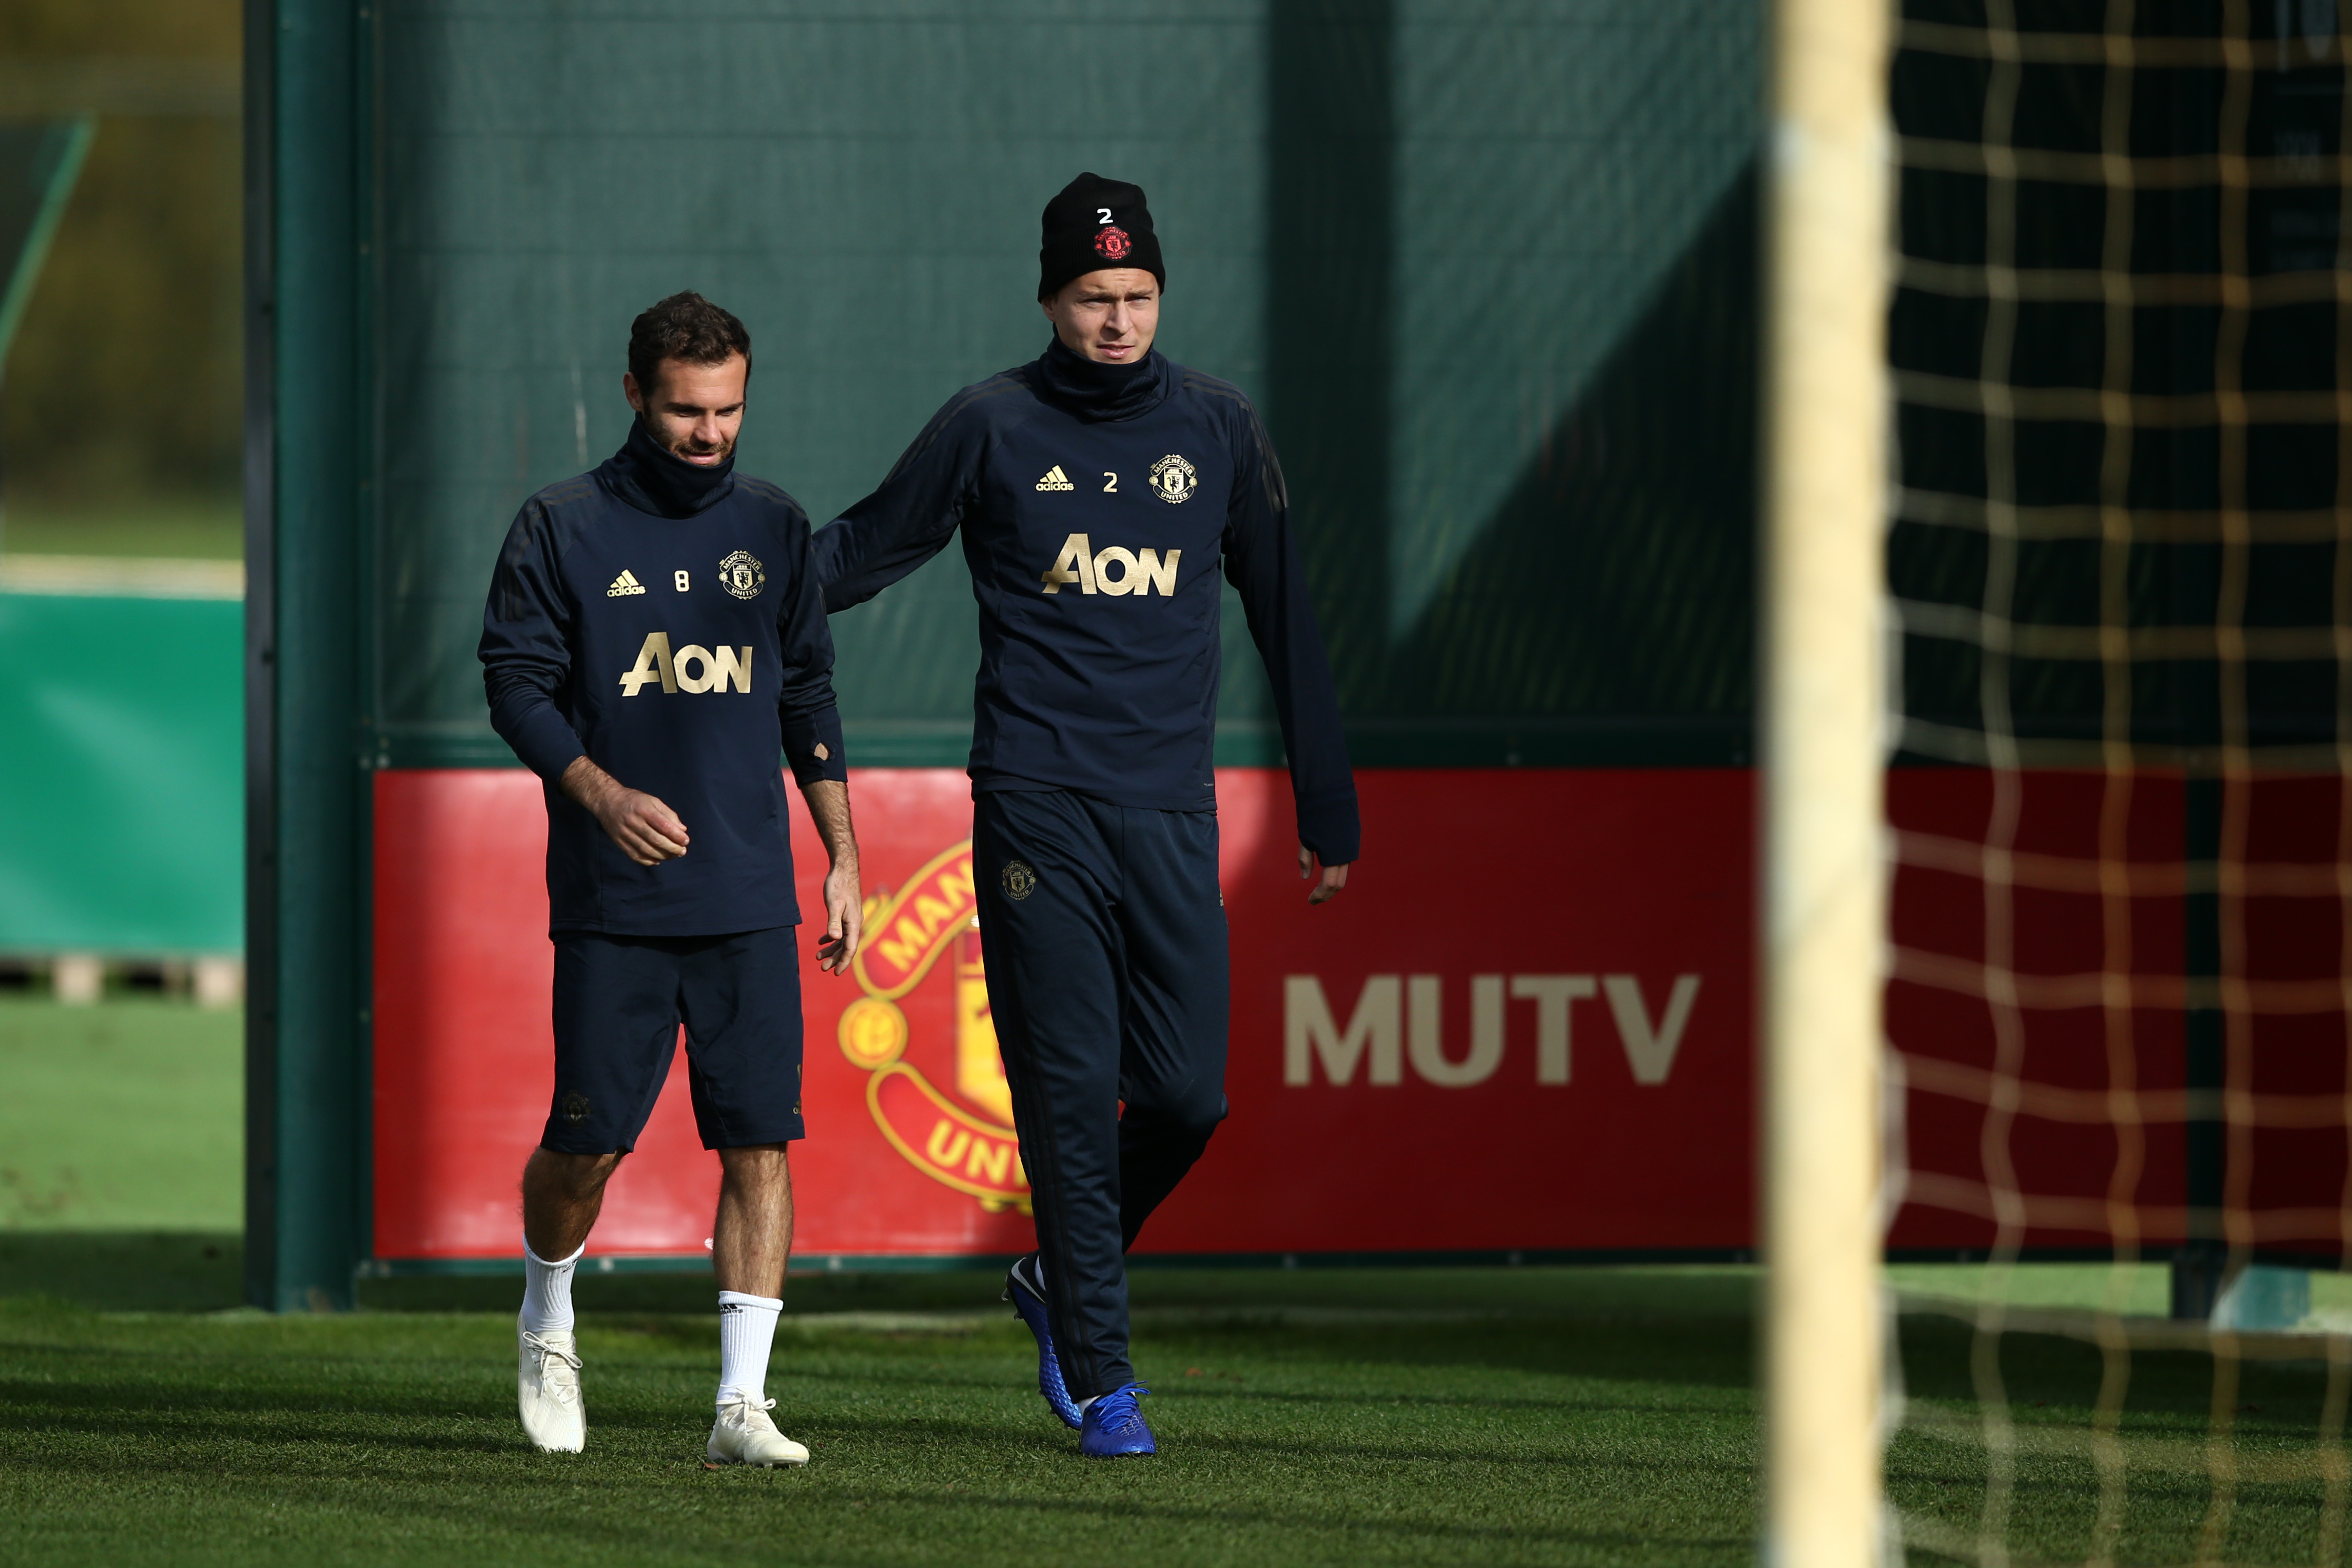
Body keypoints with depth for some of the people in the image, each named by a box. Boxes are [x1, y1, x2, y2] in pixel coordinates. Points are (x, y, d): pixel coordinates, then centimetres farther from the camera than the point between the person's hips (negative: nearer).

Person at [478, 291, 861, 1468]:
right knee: (589, 1139, -1)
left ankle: (742, 1404, -6)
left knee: (760, 1139, -7)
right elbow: (517, 684, -1)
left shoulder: (773, 529, 11)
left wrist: (843, 855, 11)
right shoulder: (563, 527, 1)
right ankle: (546, 1324, 29)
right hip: (610, 904, -2)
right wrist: (603, 794, -17)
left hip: (749, 902, 2)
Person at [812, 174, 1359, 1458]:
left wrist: (1327, 809, 16)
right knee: (1071, 1089, -6)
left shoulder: (1216, 429, 9)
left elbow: (1283, 619, 15)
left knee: (1186, 1093, -4)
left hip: (1172, 810, 2)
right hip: (1037, 803, -2)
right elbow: (863, 550, 11)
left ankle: (1061, 1281, 22)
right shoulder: (992, 428, 2)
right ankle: (1096, 1374, 1)